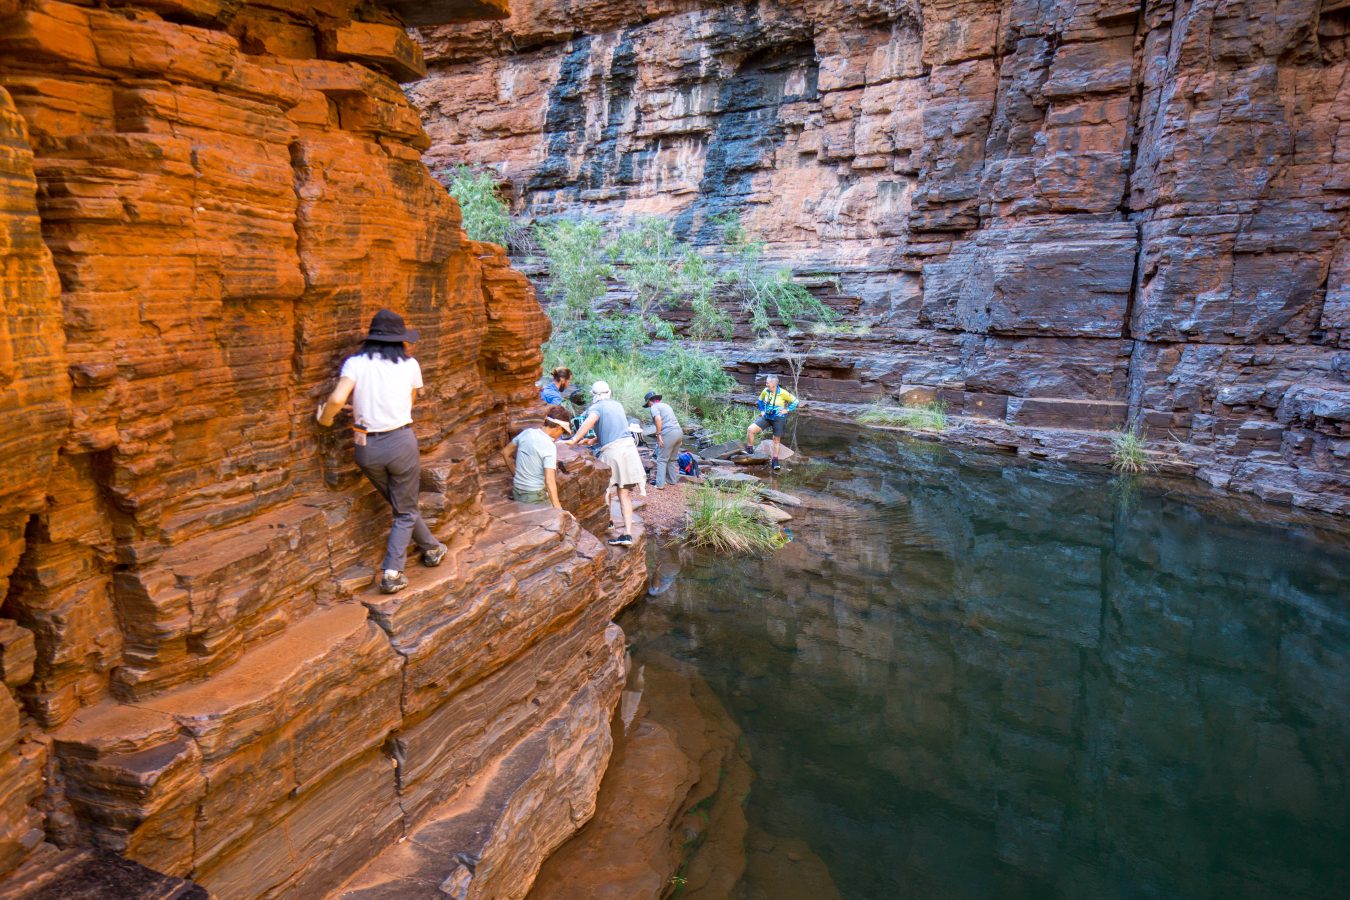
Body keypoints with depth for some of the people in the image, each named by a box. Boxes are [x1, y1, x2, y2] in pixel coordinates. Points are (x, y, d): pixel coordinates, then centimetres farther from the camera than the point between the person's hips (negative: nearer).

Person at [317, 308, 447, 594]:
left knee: (402, 505, 23)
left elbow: (337, 399, -16)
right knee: (405, 511, 13)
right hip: (401, 442, -2)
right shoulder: (409, 365, 1)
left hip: (367, 446, 2)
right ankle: (392, 573, 2)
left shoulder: (355, 363, -2)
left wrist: (325, 419, 2)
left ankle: (432, 549, 38)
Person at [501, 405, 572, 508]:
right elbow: (549, 480, -26)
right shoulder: (549, 446, -19)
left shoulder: (527, 432, 0)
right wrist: (557, 507, -26)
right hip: (535, 497, -7)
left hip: (516, 492, 7)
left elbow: (505, 452, 13)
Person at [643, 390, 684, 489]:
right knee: (673, 459, 20)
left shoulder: (654, 407, -1)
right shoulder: (666, 405, 25)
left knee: (662, 460, -3)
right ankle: (673, 480, 27)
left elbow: (658, 419, -20)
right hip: (679, 432, 8)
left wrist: (658, 435, -16)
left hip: (668, 434, -8)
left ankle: (660, 484, -6)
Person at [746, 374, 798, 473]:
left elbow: (795, 401, -4)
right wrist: (762, 410, 10)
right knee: (750, 429, -12)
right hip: (766, 417, 4)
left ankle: (774, 461, 20)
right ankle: (749, 451, 2)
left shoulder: (783, 393, -15)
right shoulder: (765, 391, -3)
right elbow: (760, 401, 19)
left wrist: (787, 410, -9)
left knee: (777, 440, 7)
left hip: (778, 419, -4)